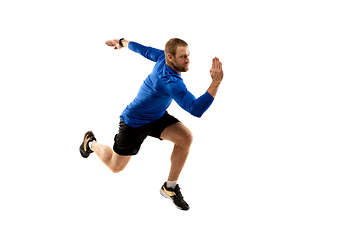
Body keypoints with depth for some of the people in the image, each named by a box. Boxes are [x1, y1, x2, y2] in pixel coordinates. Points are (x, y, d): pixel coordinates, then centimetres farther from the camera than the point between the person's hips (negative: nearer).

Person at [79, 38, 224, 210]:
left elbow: (144, 50, 2)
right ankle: (91, 143, 46)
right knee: (115, 167, 13)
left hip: (157, 117, 7)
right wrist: (216, 82, -58)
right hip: (134, 123, -7)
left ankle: (170, 187, 0)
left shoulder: (163, 56, -18)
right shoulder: (170, 81, -42)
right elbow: (196, 110, -50)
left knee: (185, 137, -19)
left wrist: (123, 42, 21)